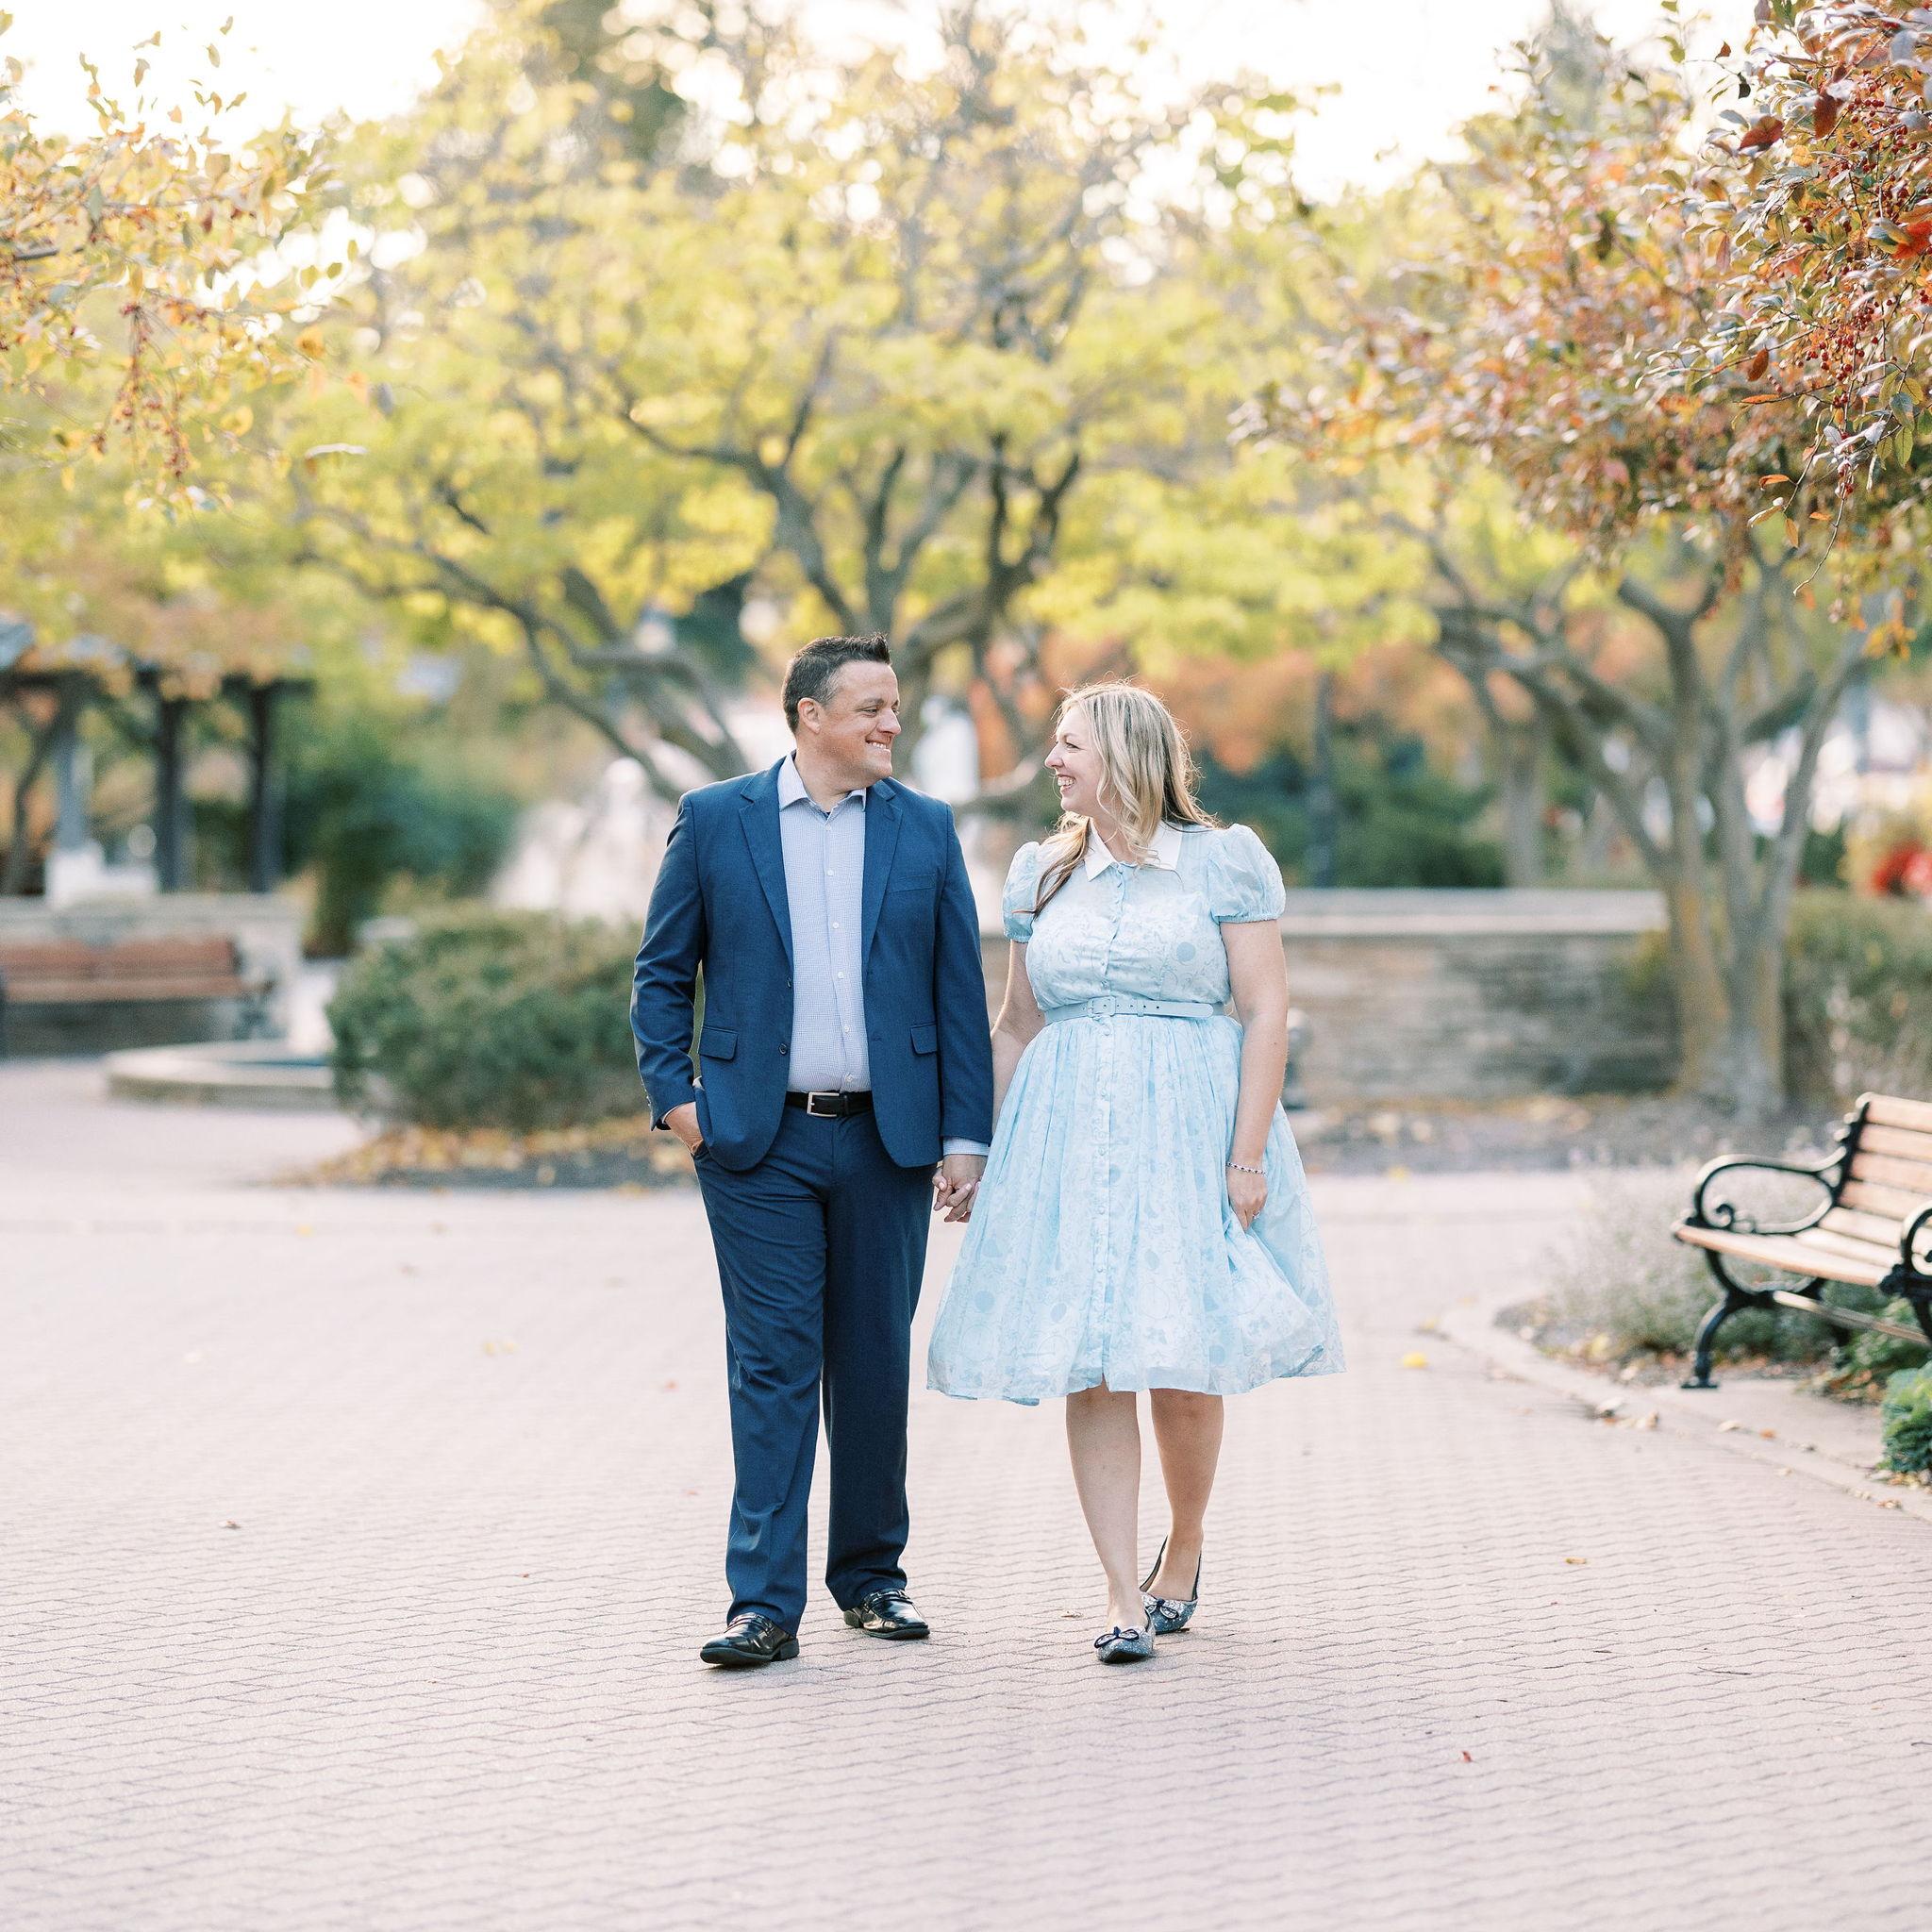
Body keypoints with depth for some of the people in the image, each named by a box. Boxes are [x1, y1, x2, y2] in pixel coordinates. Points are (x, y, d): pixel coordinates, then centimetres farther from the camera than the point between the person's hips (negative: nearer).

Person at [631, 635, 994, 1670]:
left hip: (887, 1139, 2)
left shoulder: (925, 829, 7)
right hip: (760, 1143, -2)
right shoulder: (713, 819, 2)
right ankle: (765, 1602, -3)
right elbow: (661, 973, 8)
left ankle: (870, 1574, 23)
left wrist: (965, 1139, 2)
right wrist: (673, 1098, -3)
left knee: (875, 1365, 8)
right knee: (773, 1365, -4)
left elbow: (959, 991, 7)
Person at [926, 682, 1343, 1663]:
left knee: (1183, 1368, -1)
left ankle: (1183, 1555, 23)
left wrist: (1248, 1153, -12)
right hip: (1067, 1135, 3)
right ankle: (1124, 1595, -2)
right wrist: (979, 1150, 12)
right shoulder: (1042, 873, 13)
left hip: (1187, 1128, -3)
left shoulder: (1223, 860, 0)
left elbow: (1267, 1009, -5)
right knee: (1089, 1367, -4)